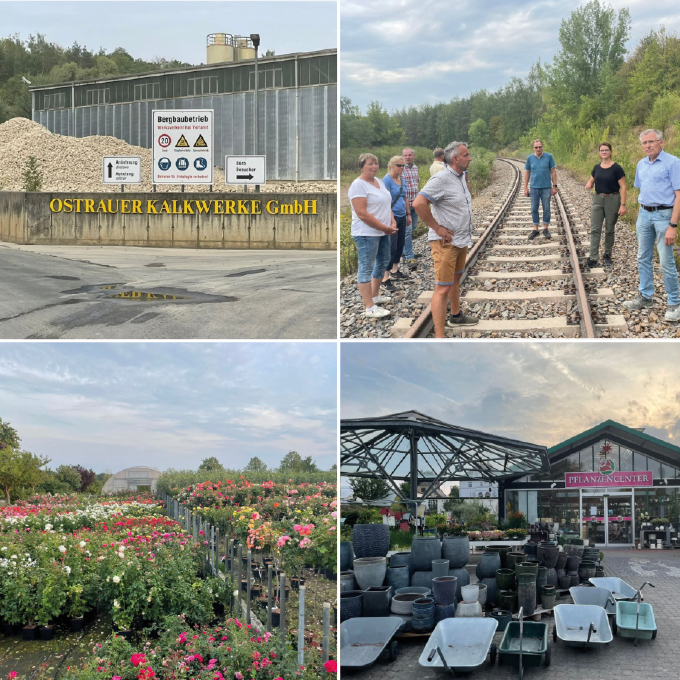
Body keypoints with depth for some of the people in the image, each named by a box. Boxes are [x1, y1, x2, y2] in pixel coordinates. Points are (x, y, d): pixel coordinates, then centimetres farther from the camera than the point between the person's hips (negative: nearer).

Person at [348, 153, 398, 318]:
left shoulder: (379, 182, 13)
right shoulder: (358, 185, -14)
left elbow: (386, 205, 19)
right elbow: (362, 213, -21)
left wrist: (392, 222, 1)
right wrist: (384, 228, -17)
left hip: (383, 232, 9)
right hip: (367, 233, -9)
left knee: (383, 262, 19)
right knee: (366, 268, -5)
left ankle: (375, 296, 36)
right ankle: (370, 308, -5)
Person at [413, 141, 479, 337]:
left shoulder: (461, 177, 9)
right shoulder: (441, 179, -20)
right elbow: (419, 203, -30)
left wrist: (467, 228, 17)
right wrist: (437, 228, -23)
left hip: (462, 240, 9)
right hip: (446, 242, -9)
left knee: (456, 279, 24)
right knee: (443, 289, -9)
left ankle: (456, 317, 42)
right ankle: (439, 337, -9)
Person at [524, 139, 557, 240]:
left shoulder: (549, 157, -2)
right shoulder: (530, 158, 3)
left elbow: (553, 172, 2)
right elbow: (527, 173, 9)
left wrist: (555, 186, -2)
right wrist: (525, 188, 5)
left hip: (546, 188, -1)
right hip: (534, 188, 1)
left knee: (546, 209, 3)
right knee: (534, 209, 5)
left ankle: (546, 229, 14)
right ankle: (535, 229, 14)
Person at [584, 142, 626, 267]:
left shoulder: (616, 168, -9)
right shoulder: (597, 168, 5)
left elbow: (622, 187, -9)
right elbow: (591, 181, 19)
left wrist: (623, 205, -16)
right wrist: (589, 185, -7)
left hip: (612, 200, -4)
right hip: (598, 199, 4)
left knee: (609, 230, 8)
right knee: (595, 229, -3)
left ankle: (608, 256, 22)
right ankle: (593, 258, -4)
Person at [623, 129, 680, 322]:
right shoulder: (641, 164, 10)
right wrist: (639, 217, 15)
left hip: (663, 215, -7)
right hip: (644, 214, 7)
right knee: (643, 258, 13)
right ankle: (645, 296, 25)